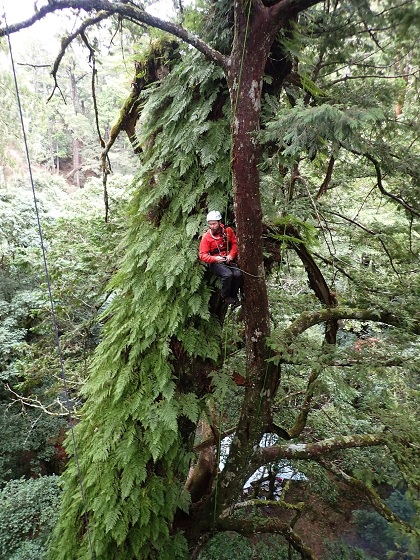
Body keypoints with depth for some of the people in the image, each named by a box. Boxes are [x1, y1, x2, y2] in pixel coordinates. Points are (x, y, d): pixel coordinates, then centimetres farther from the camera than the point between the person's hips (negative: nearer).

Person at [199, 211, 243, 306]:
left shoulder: (228, 230, 2)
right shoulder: (206, 237, -7)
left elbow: (235, 244, 7)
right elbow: (202, 255, -10)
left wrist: (231, 255, -12)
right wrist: (215, 258, -27)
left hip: (228, 260, 3)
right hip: (215, 262, -3)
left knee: (238, 274, -26)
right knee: (228, 274, -31)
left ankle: (233, 295, 0)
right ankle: (225, 296, -4)